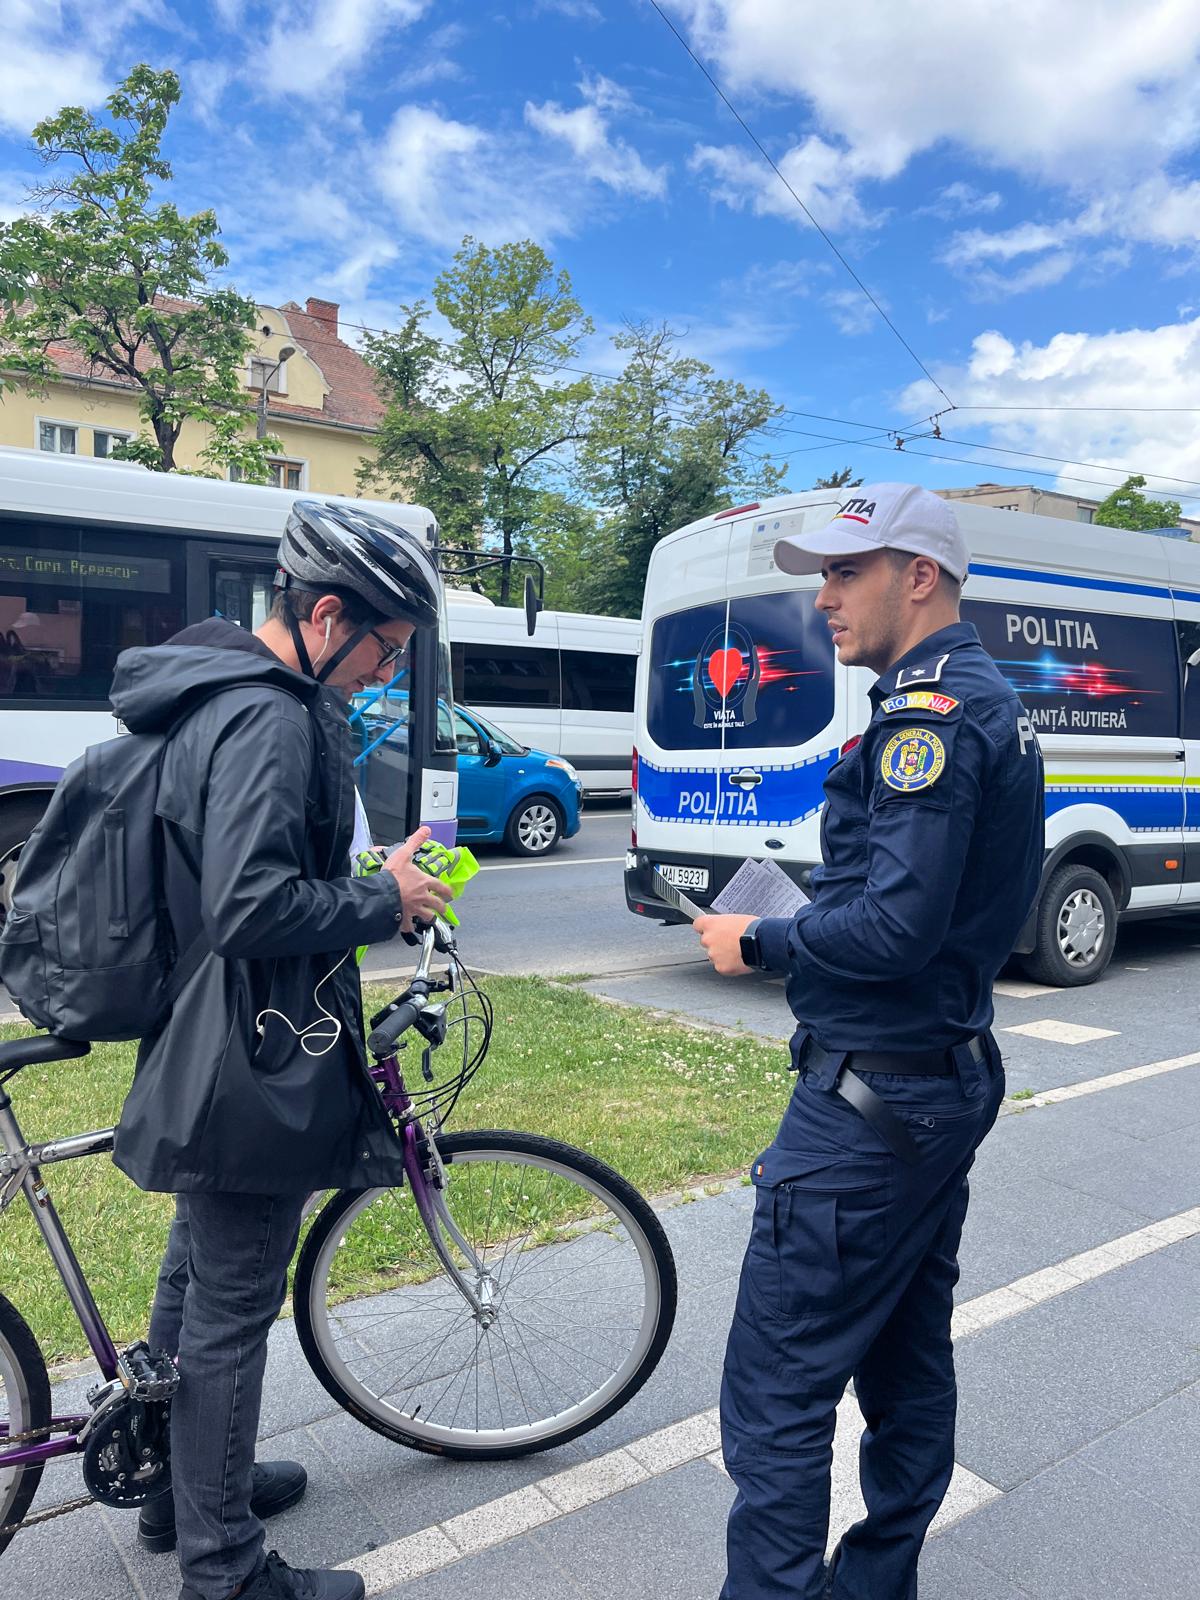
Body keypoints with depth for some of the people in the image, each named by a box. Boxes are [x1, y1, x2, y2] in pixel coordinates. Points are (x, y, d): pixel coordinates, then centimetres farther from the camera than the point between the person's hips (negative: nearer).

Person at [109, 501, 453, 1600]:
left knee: (197, 1280, 25)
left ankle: (179, 1486, 45)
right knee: (232, 1312, 6)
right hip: (254, 1063, -11)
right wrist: (385, 903, -17)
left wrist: (373, 882, 11)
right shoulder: (270, 719, -23)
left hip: (205, 1046, 11)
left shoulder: (219, 697, 10)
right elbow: (251, 908, -31)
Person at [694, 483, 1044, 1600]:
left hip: (869, 1103, -11)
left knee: (778, 1383, -1)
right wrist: (793, 929, 9)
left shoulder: (926, 713, -18)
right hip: (951, 1079, 11)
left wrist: (757, 943, -12)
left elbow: (895, 927, -26)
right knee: (907, 1358, 21)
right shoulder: (991, 704, 13)